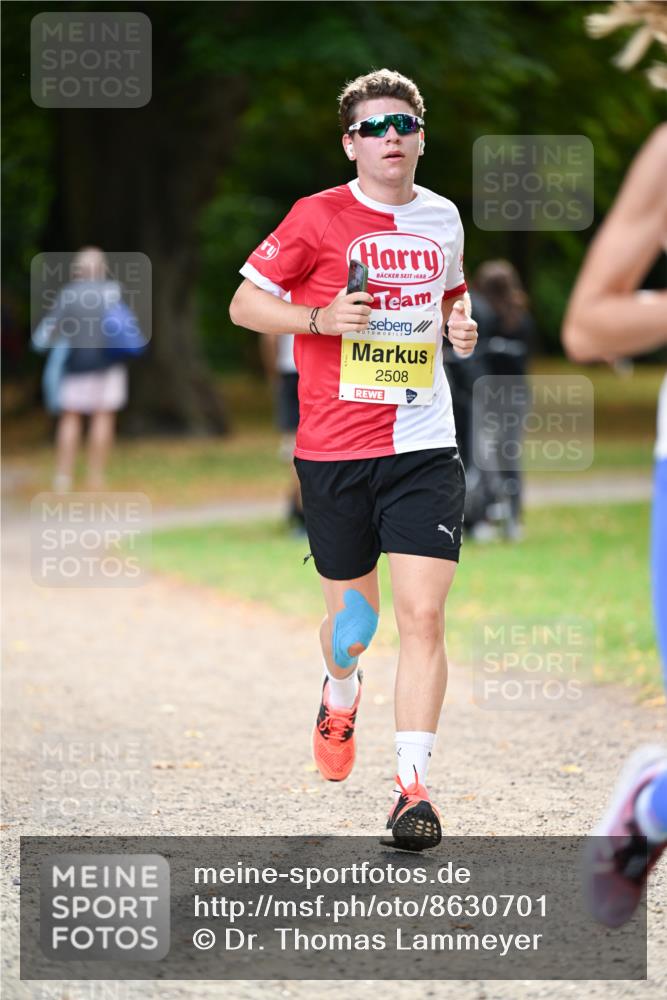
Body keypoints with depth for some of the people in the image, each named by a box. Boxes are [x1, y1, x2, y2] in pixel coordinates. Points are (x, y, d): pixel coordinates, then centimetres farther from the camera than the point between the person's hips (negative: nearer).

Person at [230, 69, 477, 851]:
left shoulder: (442, 219, 8)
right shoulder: (317, 218, -5)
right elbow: (245, 303, 0)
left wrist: (460, 323, 4)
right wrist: (322, 317, -16)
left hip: (423, 447, 2)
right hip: (333, 451, -2)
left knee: (423, 614, -11)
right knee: (352, 614, 11)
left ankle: (414, 787, -9)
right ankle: (340, 695, 47)